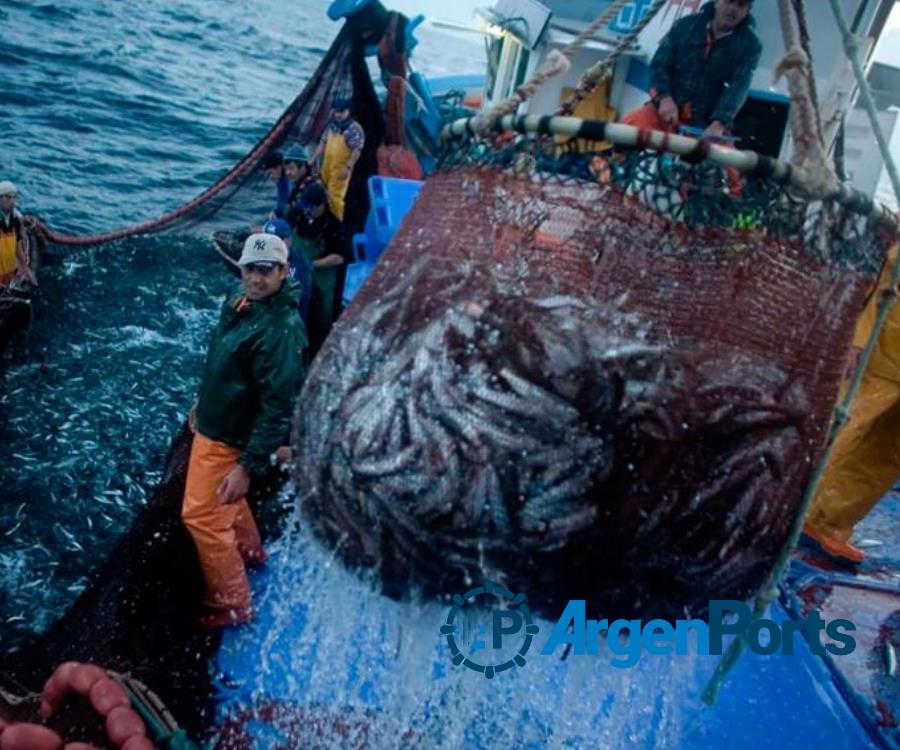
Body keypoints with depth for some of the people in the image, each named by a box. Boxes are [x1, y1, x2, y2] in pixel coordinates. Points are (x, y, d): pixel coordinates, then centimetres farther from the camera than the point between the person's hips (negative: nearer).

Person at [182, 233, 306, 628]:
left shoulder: (281, 329, -30)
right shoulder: (239, 303, -2)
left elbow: (279, 407, -30)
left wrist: (249, 466, -30)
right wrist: (201, 404, 25)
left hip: (231, 438, -9)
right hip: (213, 424, 9)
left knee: (202, 517, -1)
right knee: (224, 501, 28)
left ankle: (231, 603, 14)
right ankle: (249, 549, 53)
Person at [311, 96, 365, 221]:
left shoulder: (354, 128, -16)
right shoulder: (332, 125, 7)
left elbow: (357, 150, -19)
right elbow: (323, 143, 13)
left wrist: (348, 167, -25)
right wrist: (314, 159, 8)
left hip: (341, 169, -7)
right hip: (327, 167, 7)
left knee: (336, 196, -6)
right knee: (327, 194, 17)